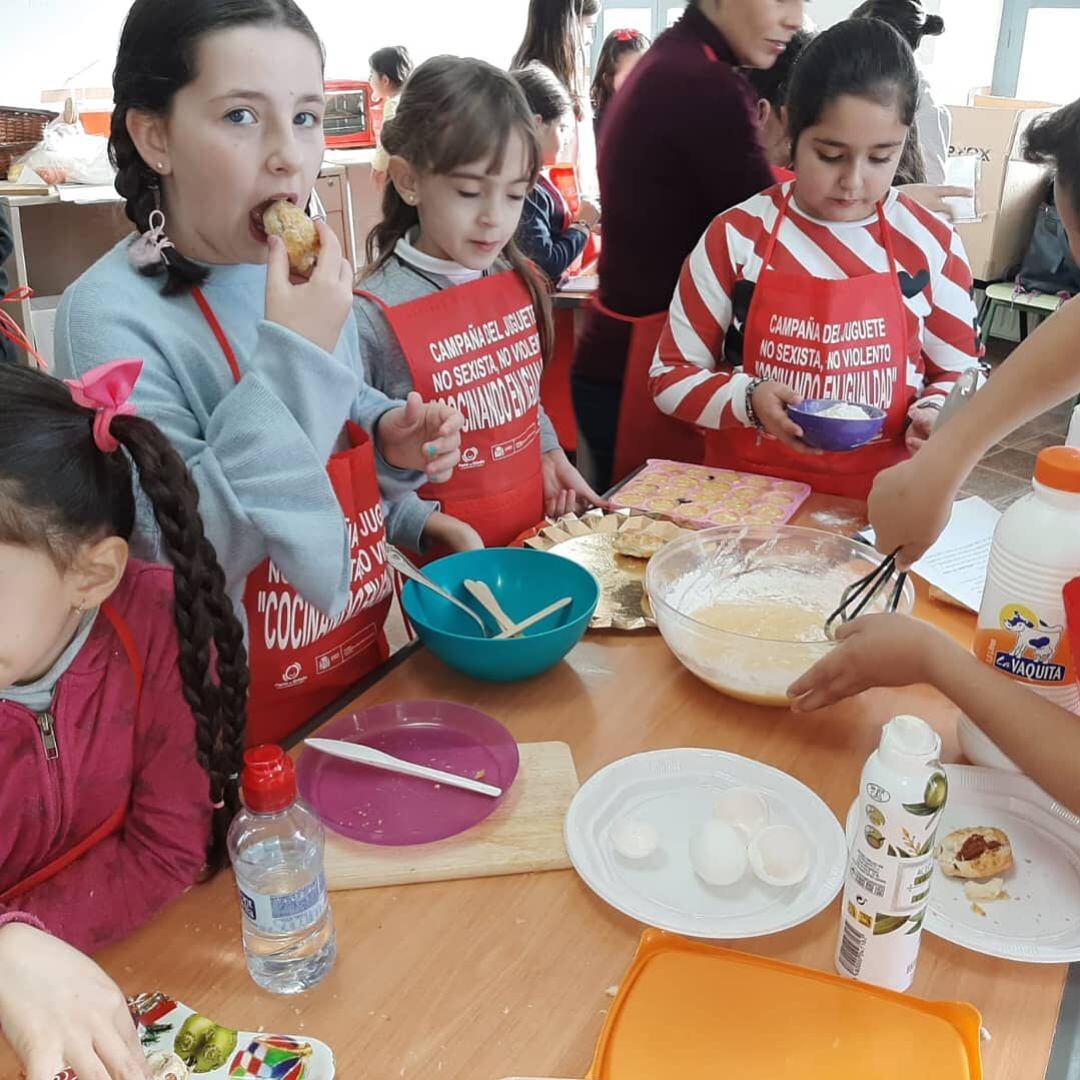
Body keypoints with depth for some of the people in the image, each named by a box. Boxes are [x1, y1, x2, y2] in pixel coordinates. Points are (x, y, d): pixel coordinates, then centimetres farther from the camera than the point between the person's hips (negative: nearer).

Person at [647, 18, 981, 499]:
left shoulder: (932, 243, 1)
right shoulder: (735, 236, -3)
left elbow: (961, 374, 13)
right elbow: (671, 375, 1)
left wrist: (935, 414, -9)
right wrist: (748, 400, -17)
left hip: (879, 502, -2)